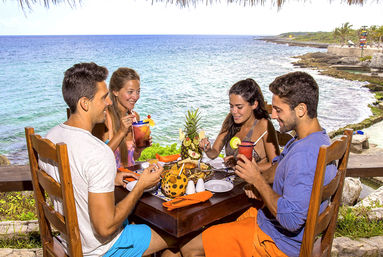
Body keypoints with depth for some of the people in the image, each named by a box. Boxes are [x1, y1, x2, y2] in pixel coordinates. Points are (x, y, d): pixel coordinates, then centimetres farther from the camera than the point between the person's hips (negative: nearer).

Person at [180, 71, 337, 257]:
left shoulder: (304, 154, -33)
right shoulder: (317, 137, 2)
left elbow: (291, 221, -34)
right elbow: (280, 165, 18)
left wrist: (258, 179, -25)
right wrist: (259, 181, -2)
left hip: (279, 242, -10)